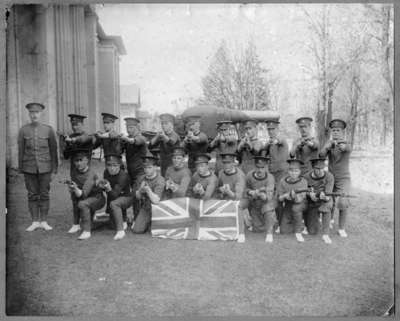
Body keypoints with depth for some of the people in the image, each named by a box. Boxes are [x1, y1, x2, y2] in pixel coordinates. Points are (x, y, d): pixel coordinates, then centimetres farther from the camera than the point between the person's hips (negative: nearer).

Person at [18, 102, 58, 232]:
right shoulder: (23, 130, 1)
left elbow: (53, 150, 2)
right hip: (29, 168, 1)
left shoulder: (49, 130, -1)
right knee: (32, 194, 6)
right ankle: (35, 222, 15)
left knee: (44, 194, 4)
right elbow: (21, 150, 5)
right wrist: (20, 168, 4)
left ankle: (43, 221, 14)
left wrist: (54, 169, 0)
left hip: (45, 167, -1)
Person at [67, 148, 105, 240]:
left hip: (97, 198, -8)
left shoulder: (91, 174, -25)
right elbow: (71, 190, -2)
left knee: (82, 204, -31)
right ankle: (76, 224, 3)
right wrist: (71, 188, -23)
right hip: (87, 198, 8)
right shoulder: (75, 171, -3)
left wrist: (76, 189, -51)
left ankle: (87, 231, -22)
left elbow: (84, 194, -33)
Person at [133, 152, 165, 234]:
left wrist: (148, 190, -36)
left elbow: (156, 201, -22)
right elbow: (137, 197, 5)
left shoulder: (160, 180, -17)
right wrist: (140, 189, -18)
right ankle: (148, 222, 22)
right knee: (137, 230, -7)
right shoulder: (143, 179, 2)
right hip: (145, 208, 5)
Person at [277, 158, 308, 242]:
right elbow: (279, 198, -7)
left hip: (300, 204, -2)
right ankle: (293, 222, 27)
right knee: (284, 231, -5)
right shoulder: (283, 181, -11)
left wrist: (294, 196, -45)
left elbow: (299, 200, -25)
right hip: (288, 205, 2)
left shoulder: (303, 181, -18)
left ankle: (298, 232, -19)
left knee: (296, 208, -39)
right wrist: (285, 195, -27)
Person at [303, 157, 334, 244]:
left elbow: (328, 196, -24)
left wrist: (325, 197, -49)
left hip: (324, 202, -1)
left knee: (326, 204, -39)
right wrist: (310, 194, -30)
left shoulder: (329, 176, -18)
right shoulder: (306, 177, -15)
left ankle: (325, 234, -27)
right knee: (312, 232, -8)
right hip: (312, 204, 1)